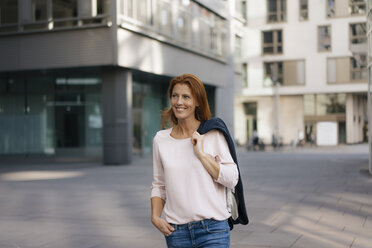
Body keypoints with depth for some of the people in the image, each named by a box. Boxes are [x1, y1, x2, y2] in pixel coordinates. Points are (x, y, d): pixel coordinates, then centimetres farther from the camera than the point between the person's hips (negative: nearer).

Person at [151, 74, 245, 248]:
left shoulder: (213, 134, -2)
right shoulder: (161, 140, 6)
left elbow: (232, 179, -5)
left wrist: (201, 153, -11)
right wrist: (155, 216, 0)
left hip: (213, 229, -2)